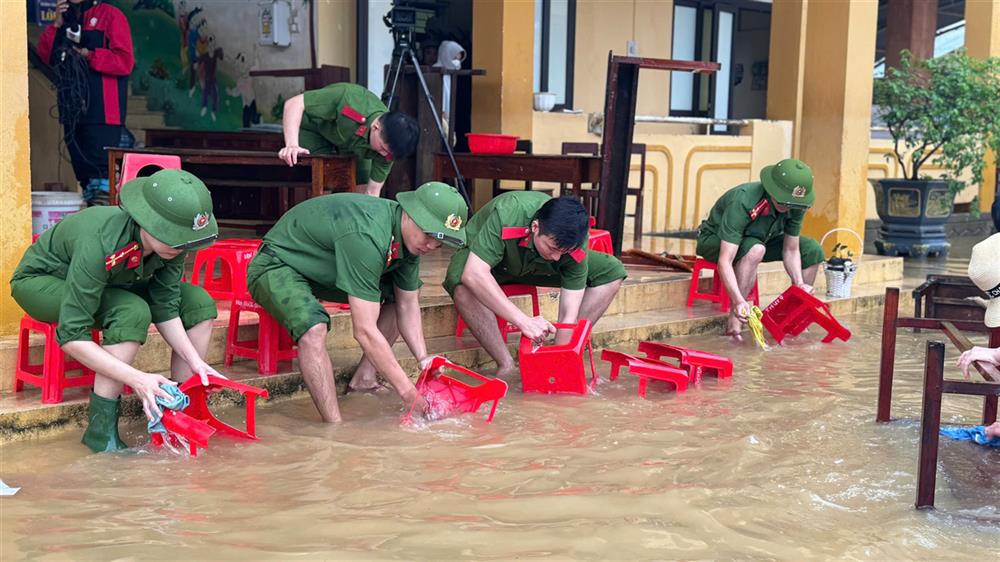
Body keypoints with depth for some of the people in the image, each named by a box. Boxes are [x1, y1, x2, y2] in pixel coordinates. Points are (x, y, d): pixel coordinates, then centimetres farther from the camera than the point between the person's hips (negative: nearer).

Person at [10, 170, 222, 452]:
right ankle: (101, 430, -26)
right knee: (133, 312, -35)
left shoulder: (171, 239, -23)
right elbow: (71, 336, -40)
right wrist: (137, 379, -47)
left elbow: (165, 307, -13)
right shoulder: (100, 242, -40)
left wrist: (194, 360, -26)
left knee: (199, 303, -12)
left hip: (109, 284, 7)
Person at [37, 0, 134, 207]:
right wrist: (57, 25, 0)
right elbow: (46, 55, 11)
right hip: (72, 110, 7)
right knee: (83, 171, 11)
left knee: (101, 167, -13)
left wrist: (89, 55, -12)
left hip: (102, 113, -7)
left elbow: (125, 61, -11)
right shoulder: (67, 18, 19)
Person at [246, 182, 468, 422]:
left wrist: (424, 361, -12)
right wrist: (408, 392, -33)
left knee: (398, 295, 6)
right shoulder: (367, 236, -38)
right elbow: (364, 331, -38)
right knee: (314, 328, -36)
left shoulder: (411, 238, -10)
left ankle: (363, 379, 5)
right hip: (277, 266, -9)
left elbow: (407, 307, 1)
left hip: (323, 271, 9)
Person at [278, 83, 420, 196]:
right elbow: (294, 103, -37)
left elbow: (372, 193, -21)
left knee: (362, 190, -7)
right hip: (314, 128, -4)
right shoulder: (349, 100, -44)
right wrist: (292, 144, -49)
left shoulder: (387, 147, -28)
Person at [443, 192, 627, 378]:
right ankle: (505, 365, -26)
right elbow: (473, 274, -50)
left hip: (535, 266, 4)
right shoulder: (506, 215, -41)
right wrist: (524, 321, -56)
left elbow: (569, 315, -27)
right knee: (462, 285, -41)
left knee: (612, 271, -13)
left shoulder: (575, 244, -29)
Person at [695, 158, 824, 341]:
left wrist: (799, 283, -27)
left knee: (812, 250, -7)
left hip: (758, 239, 7)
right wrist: (739, 301, -54)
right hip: (715, 241, -7)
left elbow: (791, 250, -10)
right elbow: (725, 261, -44)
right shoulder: (742, 203, -39)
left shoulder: (795, 205, -19)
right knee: (755, 249, -39)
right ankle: (734, 322, -36)